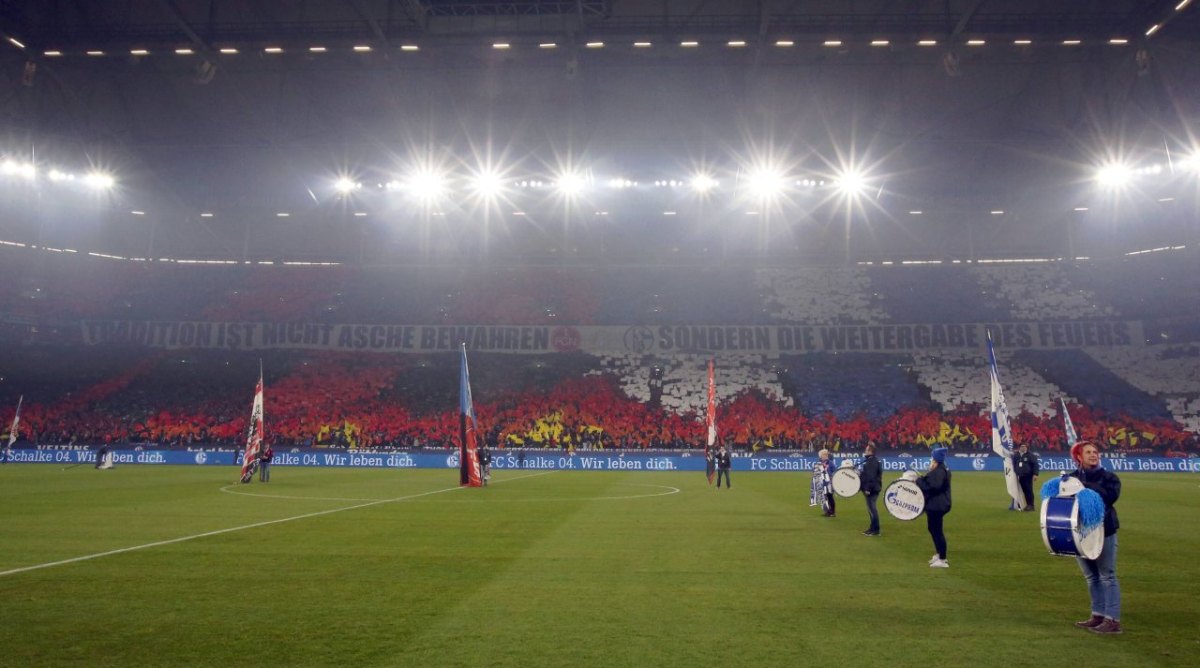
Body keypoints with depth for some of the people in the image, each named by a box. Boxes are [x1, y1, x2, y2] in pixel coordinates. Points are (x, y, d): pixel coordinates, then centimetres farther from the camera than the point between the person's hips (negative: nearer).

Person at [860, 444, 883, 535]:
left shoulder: (872, 462, -19)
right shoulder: (869, 461, 14)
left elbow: (871, 477, -25)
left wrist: (867, 489, -25)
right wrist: (866, 488, 26)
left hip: (871, 490, -11)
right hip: (871, 489, 11)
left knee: (872, 509, -6)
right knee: (872, 508, 15)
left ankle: (875, 530, -1)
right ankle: (873, 528, 23)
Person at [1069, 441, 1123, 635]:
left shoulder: (1108, 477, -4)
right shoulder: (1072, 477, 6)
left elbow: (1111, 495, -23)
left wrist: (1085, 486, -26)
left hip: (1104, 533, -4)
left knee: (1107, 576, -1)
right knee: (1091, 577, 14)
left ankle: (1113, 620, 4)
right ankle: (1098, 615, 24)